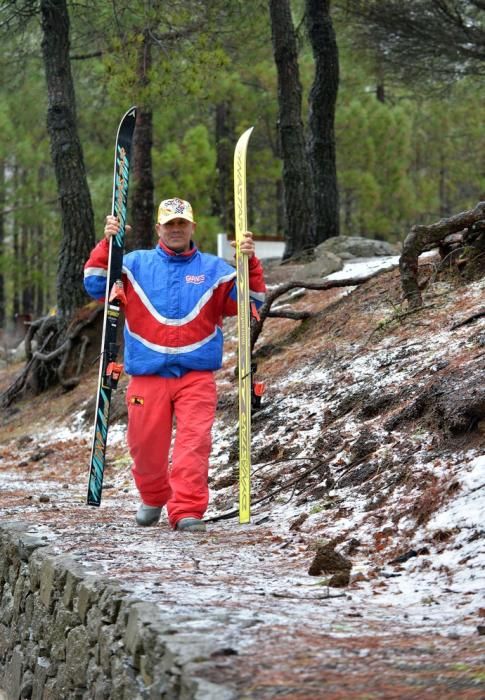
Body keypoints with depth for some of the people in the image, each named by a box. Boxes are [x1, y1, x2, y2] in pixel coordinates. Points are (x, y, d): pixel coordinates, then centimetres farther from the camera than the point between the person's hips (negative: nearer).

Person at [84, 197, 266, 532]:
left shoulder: (214, 269, 10)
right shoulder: (136, 264, 10)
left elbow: (250, 301, 4)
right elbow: (96, 286, 1)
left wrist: (250, 263, -11)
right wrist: (107, 244, -10)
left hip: (197, 375, -1)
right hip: (148, 375, 1)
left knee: (194, 444, -14)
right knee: (146, 444, 6)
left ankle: (188, 511, -14)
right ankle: (153, 499, 32)